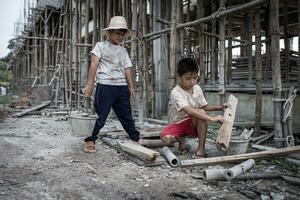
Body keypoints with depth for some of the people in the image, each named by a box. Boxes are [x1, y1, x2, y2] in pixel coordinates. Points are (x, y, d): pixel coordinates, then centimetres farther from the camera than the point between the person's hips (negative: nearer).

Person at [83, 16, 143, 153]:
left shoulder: (123, 50, 19)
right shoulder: (101, 46, 5)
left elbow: (127, 69, 16)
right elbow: (94, 64, -4)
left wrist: (131, 86, 6)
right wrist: (90, 84, -13)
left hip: (122, 87, 5)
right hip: (105, 85, -5)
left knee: (126, 115, 13)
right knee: (100, 115, -5)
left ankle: (137, 139, 23)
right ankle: (89, 141, 6)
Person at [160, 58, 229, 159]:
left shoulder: (197, 88, -2)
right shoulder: (176, 93, -24)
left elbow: (204, 106, 12)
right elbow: (189, 110, -38)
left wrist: (220, 107, -5)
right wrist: (211, 118, -45)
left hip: (193, 124, 4)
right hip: (178, 124, -4)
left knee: (201, 112, -31)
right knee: (165, 137, -34)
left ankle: (201, 148, -21)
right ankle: (181, 140, 3)